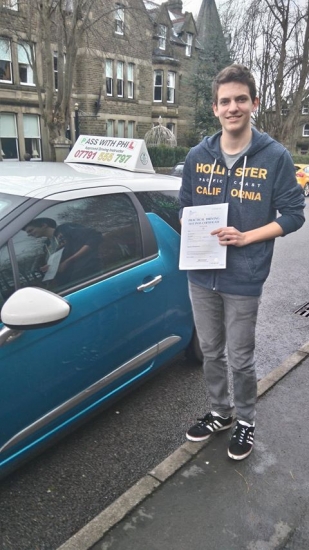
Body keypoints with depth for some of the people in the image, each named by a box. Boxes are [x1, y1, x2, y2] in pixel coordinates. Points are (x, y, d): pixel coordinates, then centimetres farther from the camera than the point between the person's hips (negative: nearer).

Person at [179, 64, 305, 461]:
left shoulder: (275, 157, -7)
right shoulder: (198, 156, 4)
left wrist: (246, 237, -17)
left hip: (244, 279, -4)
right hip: (201, 275, 4)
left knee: (240, 359, 10)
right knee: (210, 352, 18)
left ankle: (245, 420, 36)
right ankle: (219, 413, 41)